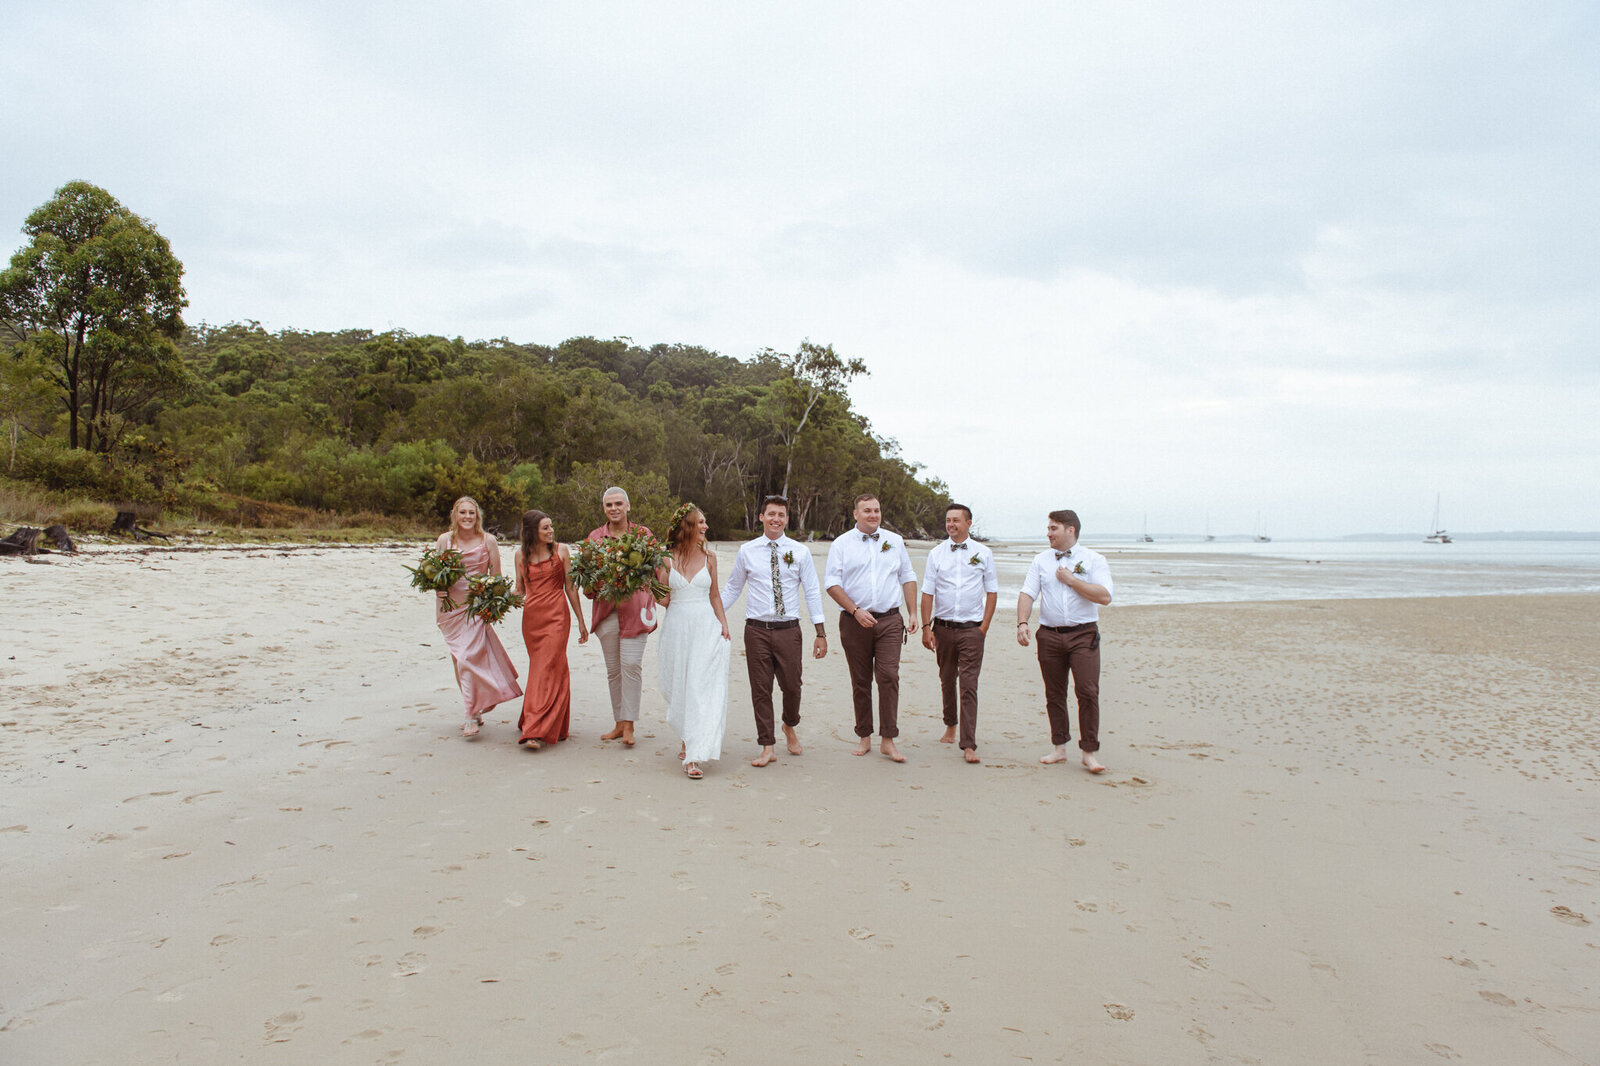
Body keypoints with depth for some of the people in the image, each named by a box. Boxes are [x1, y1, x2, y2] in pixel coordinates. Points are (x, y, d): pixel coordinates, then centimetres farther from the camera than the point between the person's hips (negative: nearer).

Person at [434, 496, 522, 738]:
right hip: (451, 605, 3)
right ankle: (474, 710, 22)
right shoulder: (445, 540, 3)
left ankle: (473, 716, -6)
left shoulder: (488, 540, -1)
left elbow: (496, 575, 3)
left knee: (469, 657, -13)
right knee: (459, 658, 8)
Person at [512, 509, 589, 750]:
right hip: (531, 616, 3)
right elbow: (520, 590, 15)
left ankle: (536, 731, -12)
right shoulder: (521, 555, 8)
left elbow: (570, 587, 4)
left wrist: (581, 621, 5)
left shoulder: (561, 550, 1)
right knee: (539, 668, 9)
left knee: (548, 669, -10)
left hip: (556, 615, -3)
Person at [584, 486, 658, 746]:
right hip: (606, 609, 3)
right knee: (613, 668, 7)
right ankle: (619, 723, 17)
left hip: (634, 607, -3)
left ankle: (629, 725, -5)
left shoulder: (642, 534, 5)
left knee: (631, 664, -11)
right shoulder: (595, 536, 11)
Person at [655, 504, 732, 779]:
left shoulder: (708, 558, 7)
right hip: (677, 627, 0)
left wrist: (723, 623, 4)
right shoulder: (667, 559, 2)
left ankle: (694, 756, -9)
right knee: (679, 688, 7)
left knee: (702, 688, -8)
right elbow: (663, 598, 4)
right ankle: (687, 738, 31)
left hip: (706, 627, 0)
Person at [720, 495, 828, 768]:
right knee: (760, 689, 3)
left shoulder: (800, 552, 3)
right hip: (756, 630, 0)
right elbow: (731, 589, 14)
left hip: (788, 629, 0)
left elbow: (812, 592, 3)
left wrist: (821, 633, -2)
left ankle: (790, 727, 36)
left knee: (791, 686, 4)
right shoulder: (747, 551, 4)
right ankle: (768, 747, 15)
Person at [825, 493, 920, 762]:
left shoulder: (894, 541, 12)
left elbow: (908, 578, 16)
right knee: (860, 681, 5)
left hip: (889, 621, 1)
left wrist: (913, 613, 6)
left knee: (889, 676, -9)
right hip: (855, 620, -1)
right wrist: (856, 611, -12)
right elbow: (831, 583, -2)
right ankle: (864, 737, 17)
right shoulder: (841, 545, 3)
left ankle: (888, 741, -3)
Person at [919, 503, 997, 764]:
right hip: (943, 626, 2)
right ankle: (950, 725, 34)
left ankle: (969, 745, -7)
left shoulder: (983, 554, 3)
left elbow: (992, 592, 7)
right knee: (947, 680, 13)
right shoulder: (936, 554, 4)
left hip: (972, 628, -2)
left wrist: (984, 626, -1)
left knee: (969, 686, -7)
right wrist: (926, 627, -3)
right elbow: (927, 592, 4)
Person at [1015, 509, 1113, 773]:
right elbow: (1027, 593, 1)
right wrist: (1022, 623, -14)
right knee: (1054, 694, 9)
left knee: (1088, 692, -10)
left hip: (1083, 635, -3)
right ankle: (1059, 748, 21)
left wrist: (1071, 580, -11)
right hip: (1049, 635, 3)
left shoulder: (1093, 560, 1)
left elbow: (1104, 596, -10)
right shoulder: (1041, 560, 10)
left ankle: (1089, 753, -1)